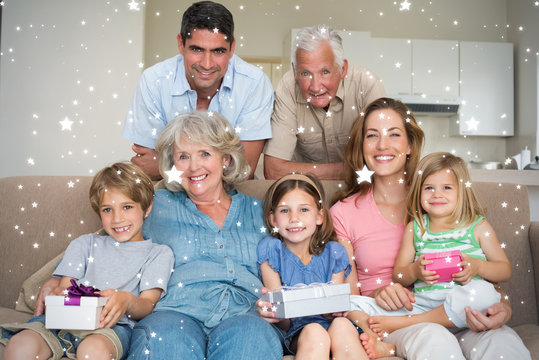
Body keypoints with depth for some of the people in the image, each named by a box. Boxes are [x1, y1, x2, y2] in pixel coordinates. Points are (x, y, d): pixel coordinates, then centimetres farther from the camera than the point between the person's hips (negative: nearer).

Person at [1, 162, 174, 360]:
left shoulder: (159, 253, 15)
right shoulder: (85, 244, 26)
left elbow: (147, 306, 3)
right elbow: (63, 287, 15)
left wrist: (127, 300, -22)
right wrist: (56, 296, -12)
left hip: (114, 325, -3)